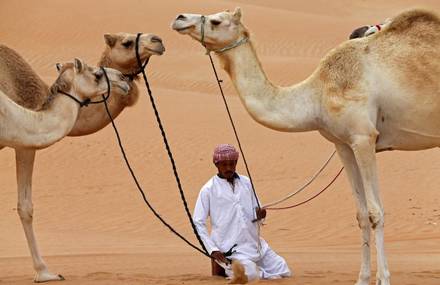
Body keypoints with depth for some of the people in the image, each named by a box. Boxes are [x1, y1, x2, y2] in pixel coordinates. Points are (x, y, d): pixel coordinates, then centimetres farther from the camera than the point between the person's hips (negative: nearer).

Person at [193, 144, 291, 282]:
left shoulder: (247, 183, 12)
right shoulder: (208, 190, -2)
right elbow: (198, 223, -3)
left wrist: (258, 214, -8)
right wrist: (212, 249, -13)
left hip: (255, 243, 6)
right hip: (231, 249, -6)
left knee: (284, 272, -1)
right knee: (250, 275, -30)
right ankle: (230, 269, 1)